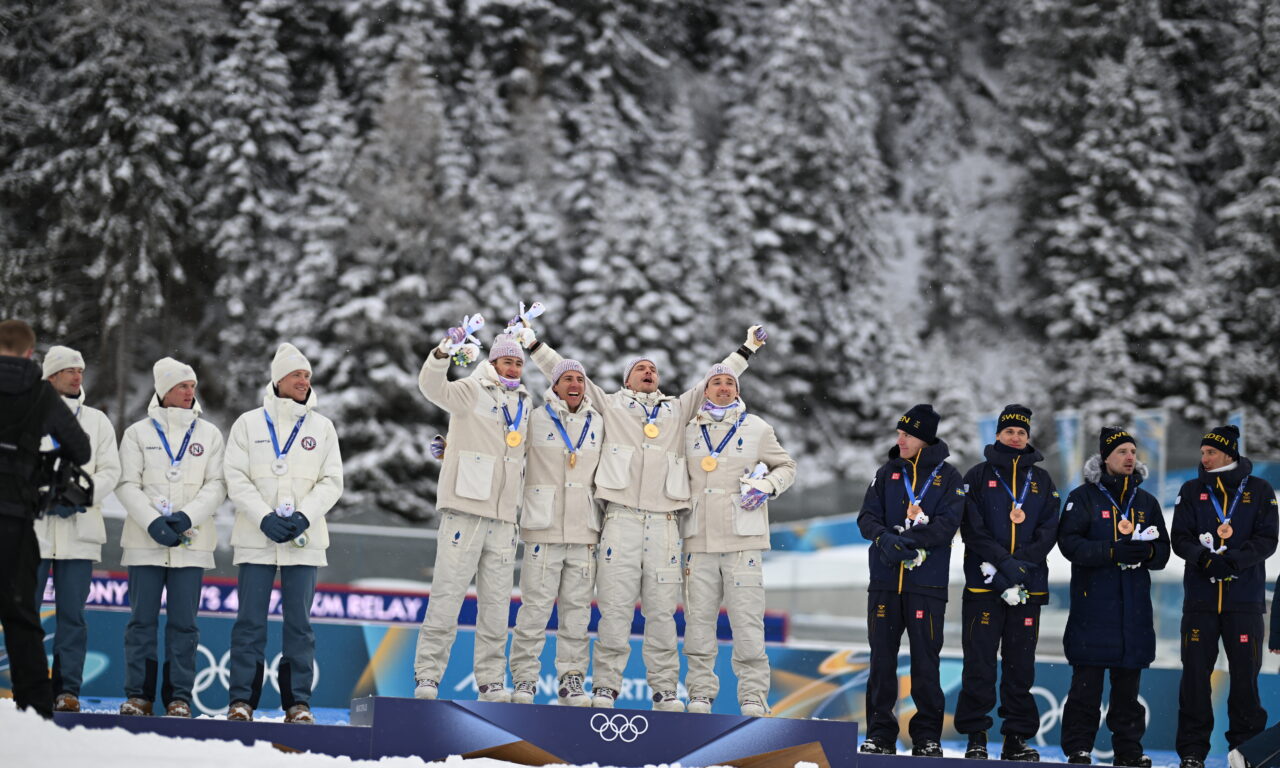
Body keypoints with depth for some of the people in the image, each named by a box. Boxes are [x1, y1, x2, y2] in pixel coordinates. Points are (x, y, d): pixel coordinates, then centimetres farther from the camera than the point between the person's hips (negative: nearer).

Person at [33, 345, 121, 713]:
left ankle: (68, 690, 0)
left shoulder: (97, 421, 15)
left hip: (79, 531, 1)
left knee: (72, 614, -1)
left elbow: (110, 472, 7)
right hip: (34, 529, -1)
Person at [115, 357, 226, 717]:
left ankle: (179, 696, 2)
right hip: (145, 541, 0)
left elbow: (216, 485, 4)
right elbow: (127, 485, 1)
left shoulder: (209, 434, 11)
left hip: (192, 542, 0)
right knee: (142, 619, -1)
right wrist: (153, 523, -13)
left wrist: (187, 517, -12)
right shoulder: (138, 433, 7)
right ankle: (139, 694, 4)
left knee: (183, 621, -1)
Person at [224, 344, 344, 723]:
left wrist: (303, 516, -11)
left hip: (304, 540, 1)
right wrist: (265, 518, -13)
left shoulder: (322, 427, 10)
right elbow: (236, 479, 0)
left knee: (299, 622, 1)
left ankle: (297, 701, 5)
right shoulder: (249, 424, 6)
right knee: (250, 621, -3)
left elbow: (332, 482, 5)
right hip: (256, 538, -1)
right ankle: (242, 699, 1)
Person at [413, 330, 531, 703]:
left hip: (503, 517, 6)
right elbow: (432, 387, -20)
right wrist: (444, 351, -36)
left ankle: (491, 681, 11)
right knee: (447, 595, -8)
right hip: (465, 510, -6)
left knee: (497, 603, 7)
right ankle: (427, 676, -6)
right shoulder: (471, 392, -2)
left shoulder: (524, 404, 17)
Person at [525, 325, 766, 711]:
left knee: (662, 610, 0)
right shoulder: (610, 404, 18)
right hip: (621, 518, -2)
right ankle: (605, 687, -5)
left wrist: (745, 350, 34)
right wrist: (534, 344, 16)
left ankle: (664, 690, 2)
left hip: (664, 522, 2)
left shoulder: (677, 409, 24)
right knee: (615, 607, -7)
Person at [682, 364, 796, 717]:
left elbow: (786, 466, 15)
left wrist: (766, 487, -3)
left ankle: (753, 697, -3)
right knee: (698, 618, 2)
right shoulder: (690, 432, 14)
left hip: (742, 541, -3)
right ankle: (701, 693, 8)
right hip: (700, 541, 3)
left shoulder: (757, 429, 7)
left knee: (747, 620, -7)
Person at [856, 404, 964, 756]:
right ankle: (880, 734, 10)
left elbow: (946, 526, -10)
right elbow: (867, 518, 3)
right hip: (885, 581, 3)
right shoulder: (888, 472, 11)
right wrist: (885, 538, -18)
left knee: (925, 660, -1)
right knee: (882, 657, 4)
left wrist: (905, 540, -21)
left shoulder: (948, 476, 2)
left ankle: (927, 736, 7)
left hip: (927, 582, -3)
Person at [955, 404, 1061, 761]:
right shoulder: (978, 477, 6)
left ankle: (1017, 738, 9)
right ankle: (976, 737, 0)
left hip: (1029, 586, 3)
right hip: (983, 585, -2)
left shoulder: (1042, 481, 14)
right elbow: (972, 529, -5)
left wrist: (1023, 563, -13)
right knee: (980, 664, -4)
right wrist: (1004, 563, -17)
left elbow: (1049, 530, 4)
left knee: (1021, 665, 4)